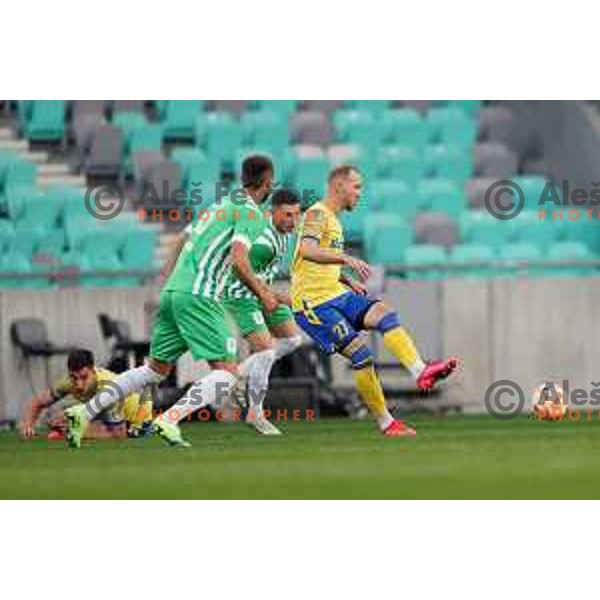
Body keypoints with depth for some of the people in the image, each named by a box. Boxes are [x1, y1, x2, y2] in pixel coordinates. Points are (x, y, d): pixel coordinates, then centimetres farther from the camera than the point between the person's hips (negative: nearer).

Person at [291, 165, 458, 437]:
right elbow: (307, 250, -29)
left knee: (384, 313, -15)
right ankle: (385, 423, -7)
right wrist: (347, 259, -37)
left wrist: (349, 282, 15)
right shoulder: (317, 214, -10)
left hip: (335, 293, 9)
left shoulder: (333, 220, 20)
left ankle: (420, 371, -32)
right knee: (360, 354, -15)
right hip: (313, 301, -9)